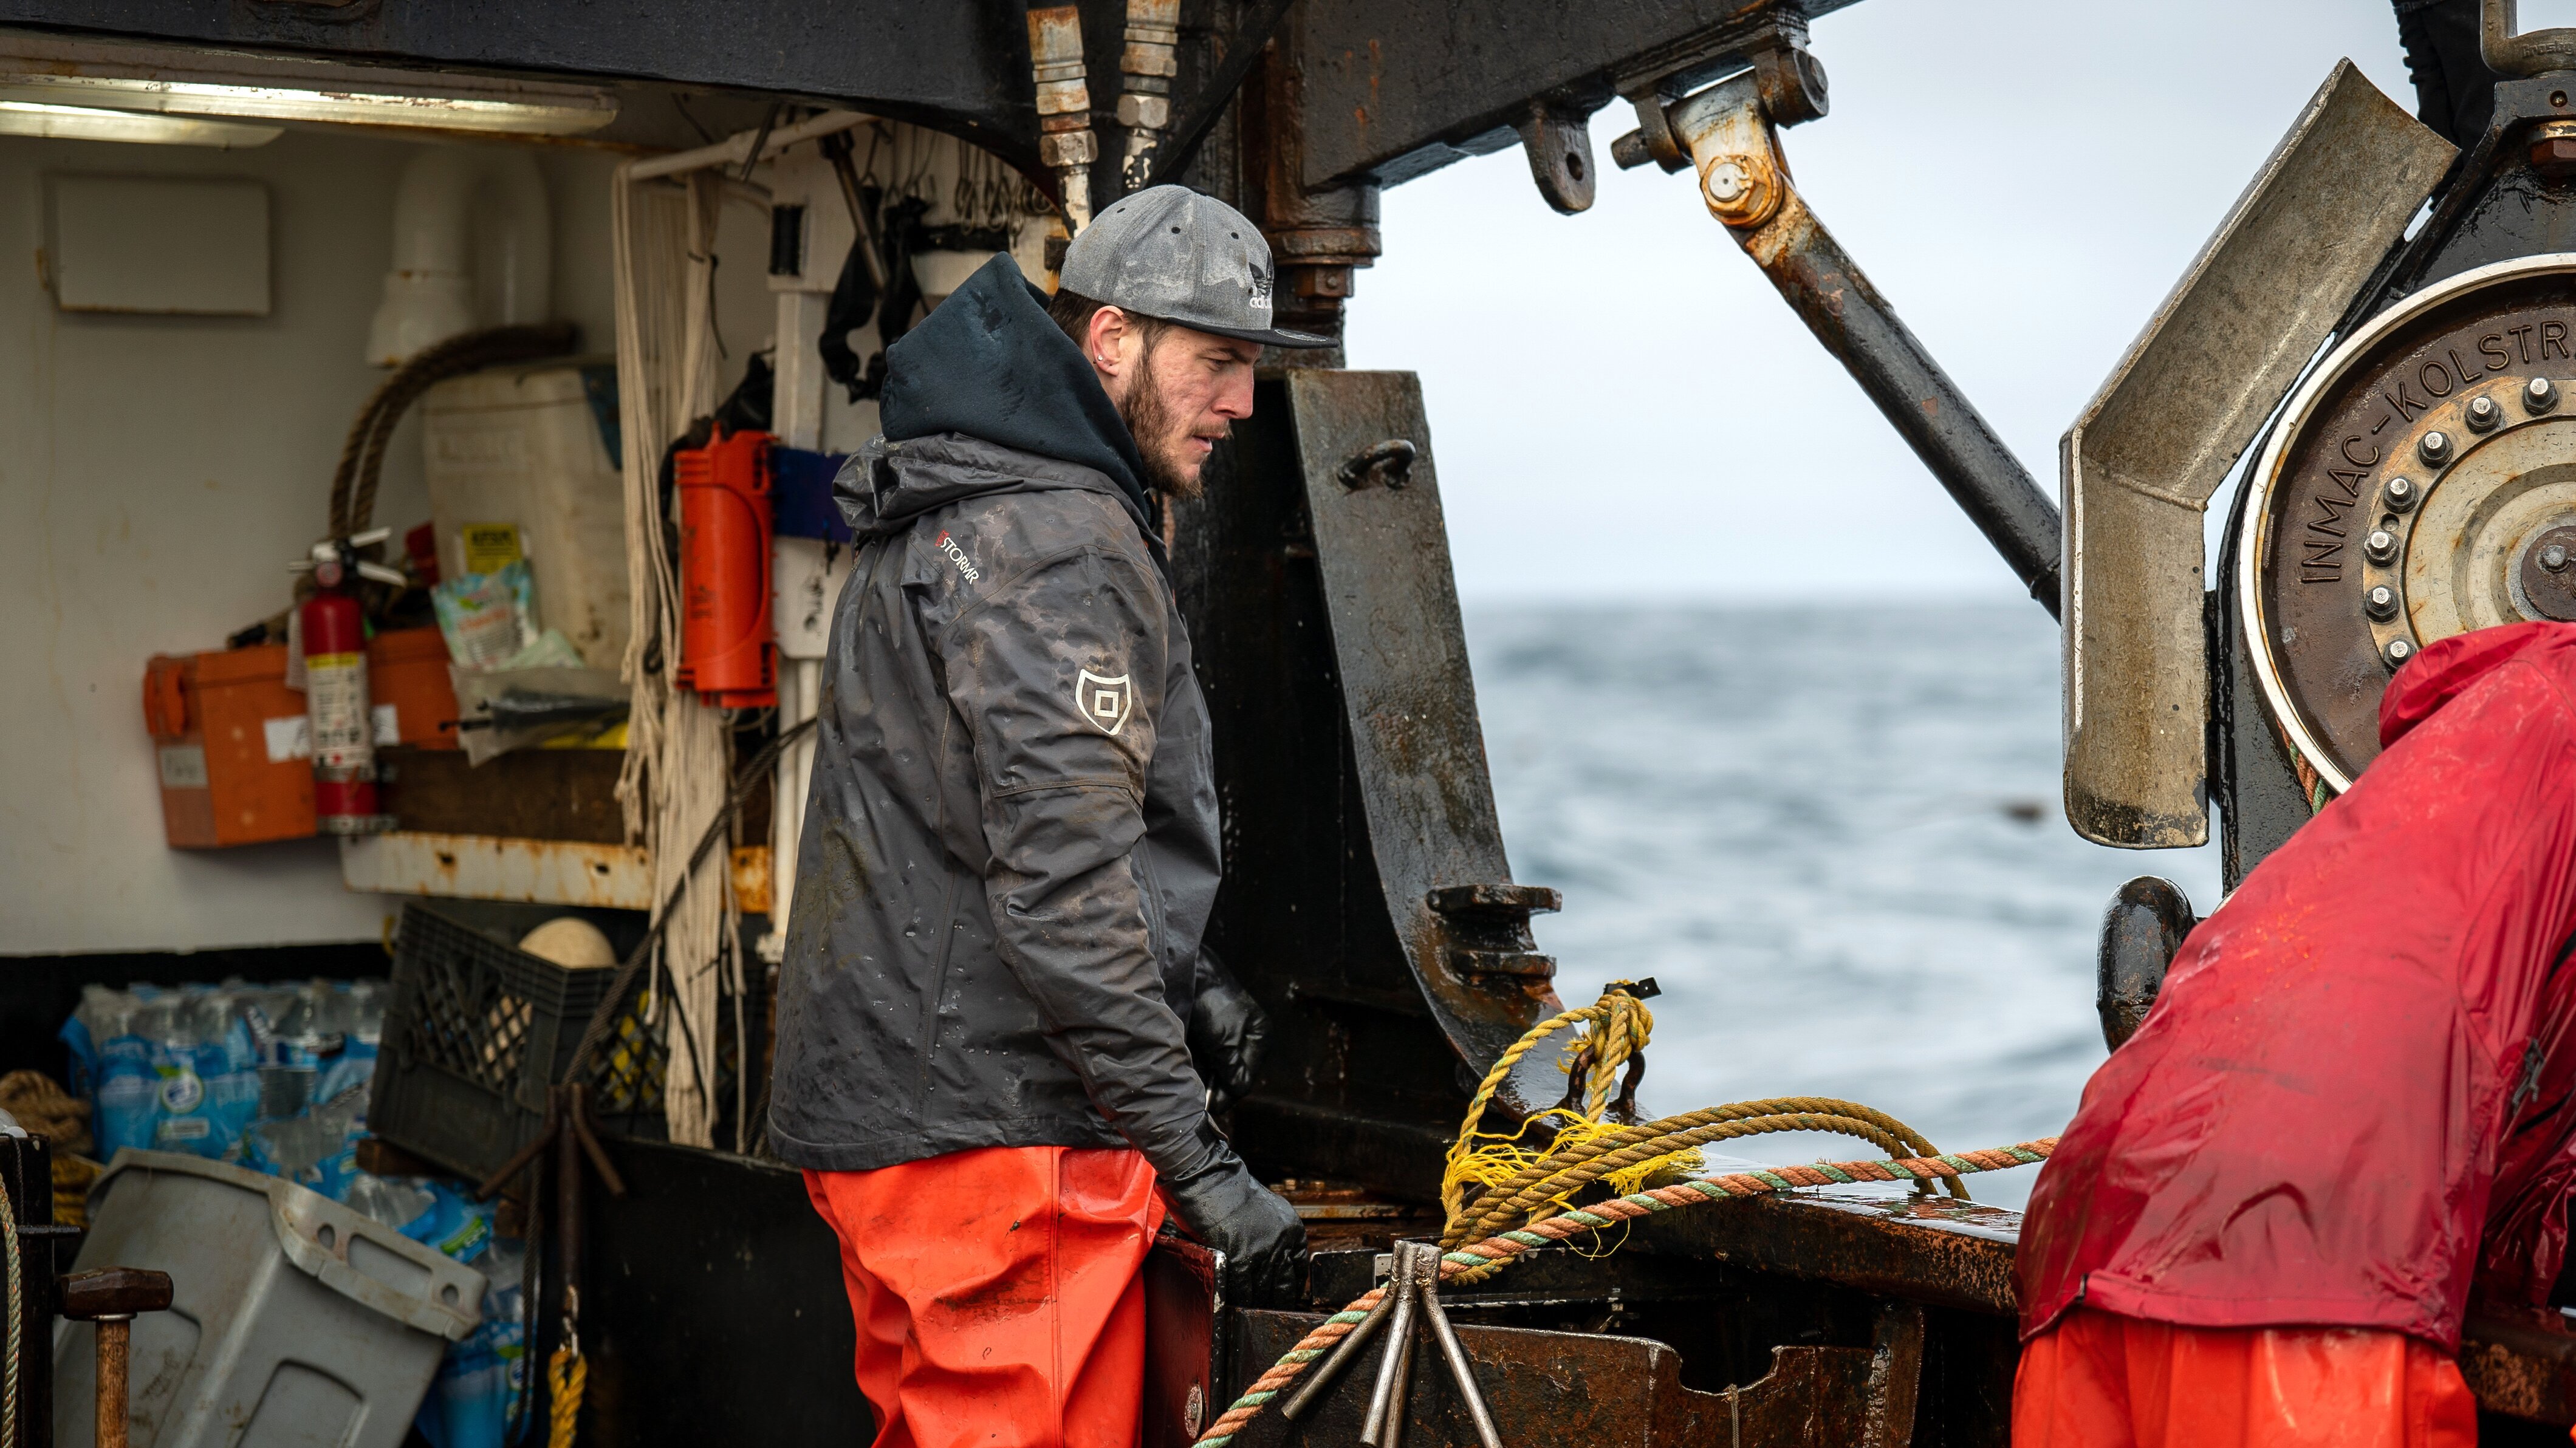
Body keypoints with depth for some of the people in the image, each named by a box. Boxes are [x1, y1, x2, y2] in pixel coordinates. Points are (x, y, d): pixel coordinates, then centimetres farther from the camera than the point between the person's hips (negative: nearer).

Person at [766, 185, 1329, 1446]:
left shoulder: (946, 515, 18)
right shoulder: (1063, 543, -15)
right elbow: (1060, 881, -22)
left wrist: (1180, 986, 17)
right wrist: (1197, 1162, -19)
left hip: (878, 1103, 11)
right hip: (994, 1128, -11)